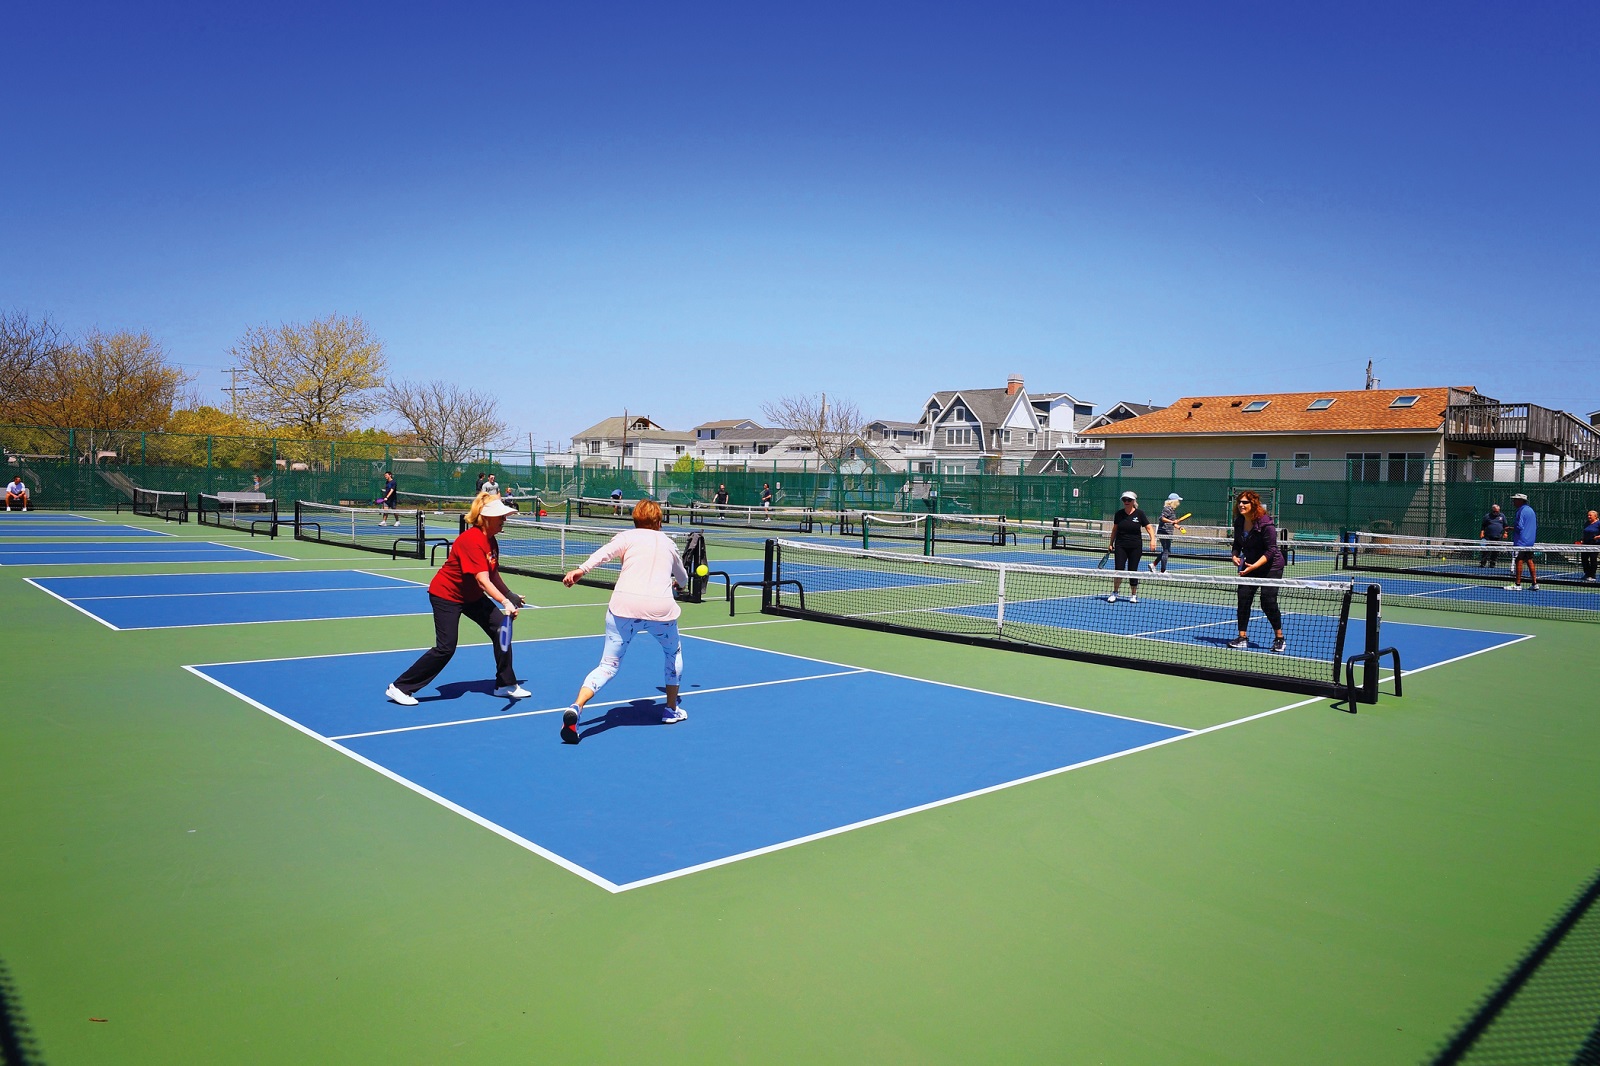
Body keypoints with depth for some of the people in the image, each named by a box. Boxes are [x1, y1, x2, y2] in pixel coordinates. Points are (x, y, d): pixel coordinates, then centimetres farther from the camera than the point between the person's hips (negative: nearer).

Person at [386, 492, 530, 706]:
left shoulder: (491, 541, -1)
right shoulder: (471, 540, -29)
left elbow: (494, 576, 10)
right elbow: (483, 581, -36)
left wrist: (512, 596, 4)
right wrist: (506, 603, -45)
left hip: (472, 596, 9)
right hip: (446, 595, -9)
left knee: (500, 628, -2)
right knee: (446, 648, -11)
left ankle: (506, 684, 10)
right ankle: (399, 687, 2)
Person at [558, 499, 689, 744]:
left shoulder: (627, 537, 15)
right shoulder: (668, 543, 23)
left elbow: (605, 551, -9)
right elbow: (682, 577, 41)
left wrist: (581, 570, -22)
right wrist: (679, 583, 65)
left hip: (624, 606, -1)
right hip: (661, 608, 1)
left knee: (608, 665, 5)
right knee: (674, 653, 29)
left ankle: (575, 708, -17)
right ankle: (672, 710, 35)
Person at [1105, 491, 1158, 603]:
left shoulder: (1139, 514, -2)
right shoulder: (1119, 514, 3)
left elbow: (1149, 527, -2)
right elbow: (1114, 529, 13)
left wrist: (1152, 540, -16)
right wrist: (1111, 544, 14)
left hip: (1135, 547, -1)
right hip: (1120, 546, 1)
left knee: (1133, 571, 3)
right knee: (1119, 569, -8)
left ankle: (1134, 595, 17)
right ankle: (1114, 593, 6)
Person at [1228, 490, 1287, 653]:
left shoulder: (1265, 523, -21)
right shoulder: (1239, 523, -1)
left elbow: (1271, 550, -21)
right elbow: (1237, 544, 13)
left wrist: (1254, 566, -29)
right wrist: (1235, 556, -9)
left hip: (1270, 566, -6)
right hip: (1249, 566, 6)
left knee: (1268, 602, -9)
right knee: (1243, 599, -5)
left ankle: (1280, 638, 9)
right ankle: (1242, 638, 1)